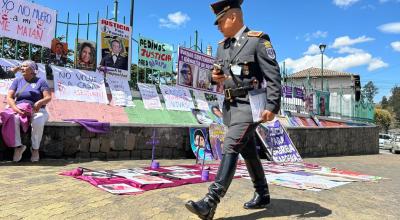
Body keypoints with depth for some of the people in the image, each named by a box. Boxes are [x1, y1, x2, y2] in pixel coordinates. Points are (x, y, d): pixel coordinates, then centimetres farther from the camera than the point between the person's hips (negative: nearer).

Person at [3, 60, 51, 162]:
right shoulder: (17, 81, 15)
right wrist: (16, 109, -16)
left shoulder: (40, 81, 7)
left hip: (37, 111, -2)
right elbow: (9, 97, 4)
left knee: (38, 122, -36)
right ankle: (18, 146, -20)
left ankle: (35, 148, -18)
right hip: (18, 110, 2)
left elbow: (48, 97, -3)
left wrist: (40, 102, -26)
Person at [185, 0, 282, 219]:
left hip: (249, 105, -8)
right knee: (249, 152, 15)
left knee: (231, 147, -18)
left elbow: (273, 75, -13)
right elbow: (218, 74, 22)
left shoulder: (258, 40, -8)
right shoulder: (222, 45, 13)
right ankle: (262, 195, 30)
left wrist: (272, 106, -22)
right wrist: (214, 76, -3)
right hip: (231, 105, 8)